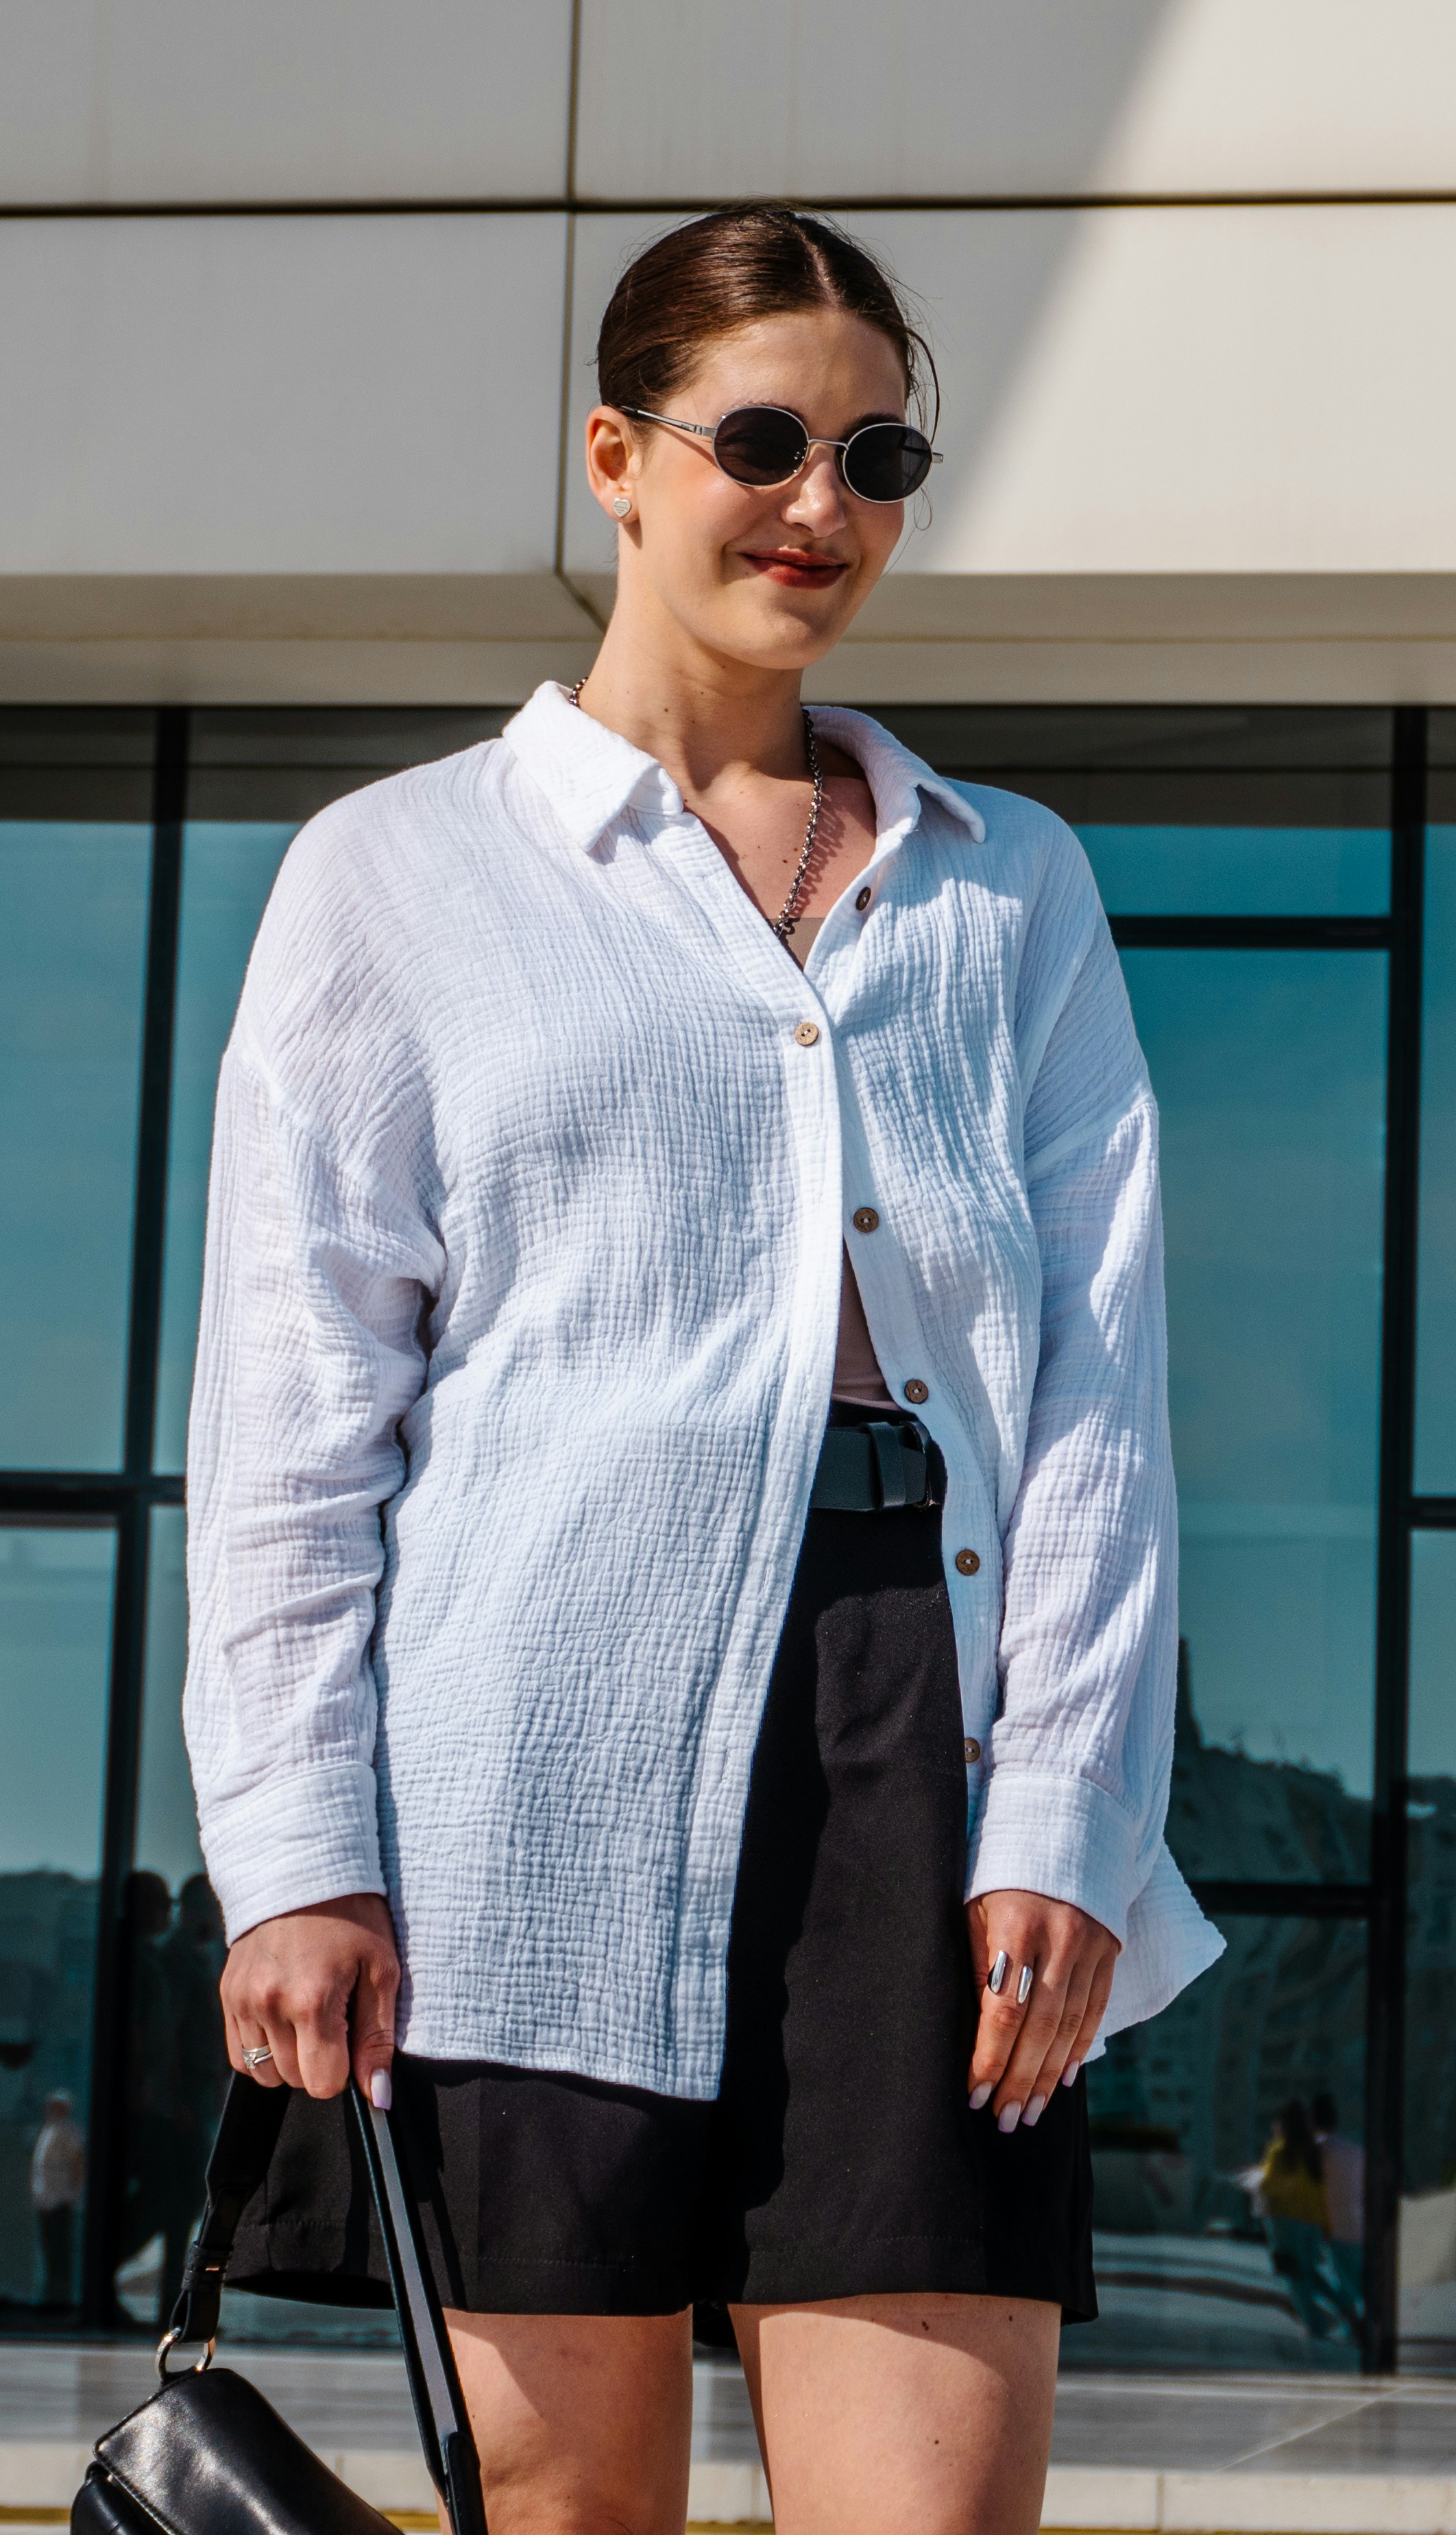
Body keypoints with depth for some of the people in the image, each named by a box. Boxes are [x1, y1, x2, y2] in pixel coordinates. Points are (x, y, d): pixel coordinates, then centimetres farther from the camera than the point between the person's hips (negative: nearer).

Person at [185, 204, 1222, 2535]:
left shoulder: (1013, 890, 19)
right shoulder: (399, 876, 13)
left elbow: (1098, 1387, 11)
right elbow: (292, 1401, 7)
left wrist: (1065, 1816, -1)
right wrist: (294, 1855, -4)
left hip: (926, 1733, 2)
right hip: (546, 1753, -1)